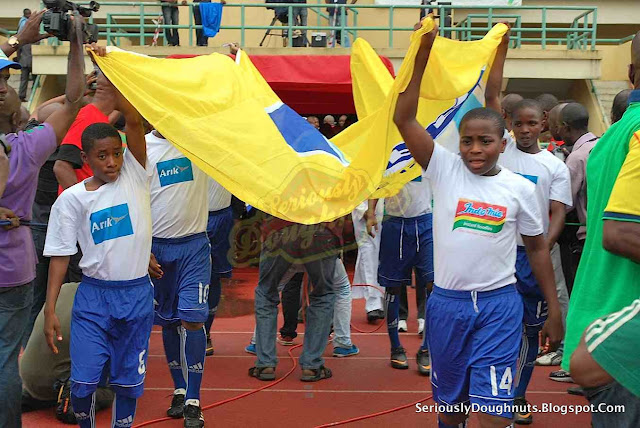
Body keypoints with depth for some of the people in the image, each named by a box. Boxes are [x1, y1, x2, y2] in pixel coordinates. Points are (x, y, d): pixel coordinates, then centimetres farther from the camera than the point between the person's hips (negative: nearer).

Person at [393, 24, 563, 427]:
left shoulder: (520, 188, -1)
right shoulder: (445, 170, -3)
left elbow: (537, 247, 9)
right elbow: (403, 118, -11)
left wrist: (554, 310, 9)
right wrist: (423, 53, -16)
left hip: (499, 306, -1)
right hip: (447, 302, 1)